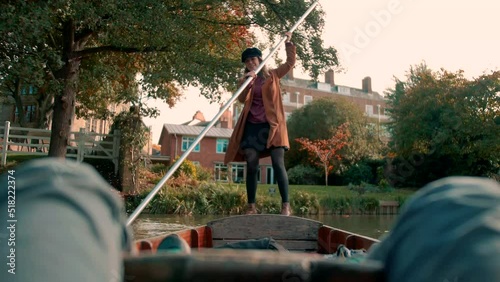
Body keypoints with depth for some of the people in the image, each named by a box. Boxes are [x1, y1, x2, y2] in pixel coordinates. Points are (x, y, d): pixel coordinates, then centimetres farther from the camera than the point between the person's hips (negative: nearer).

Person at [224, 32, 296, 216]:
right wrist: (247, 82, -20)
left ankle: (286, 205, -5)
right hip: (252, 126, 2)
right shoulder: (244, 80, 11)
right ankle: (251, 206, 4)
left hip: (272, 125, -1)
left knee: (278, 164, -8)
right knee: (251, 166, -3)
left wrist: (288, 43, 4)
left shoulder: (272, 75, 11)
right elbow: (242, 99, -5)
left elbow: (290, 63, 11)